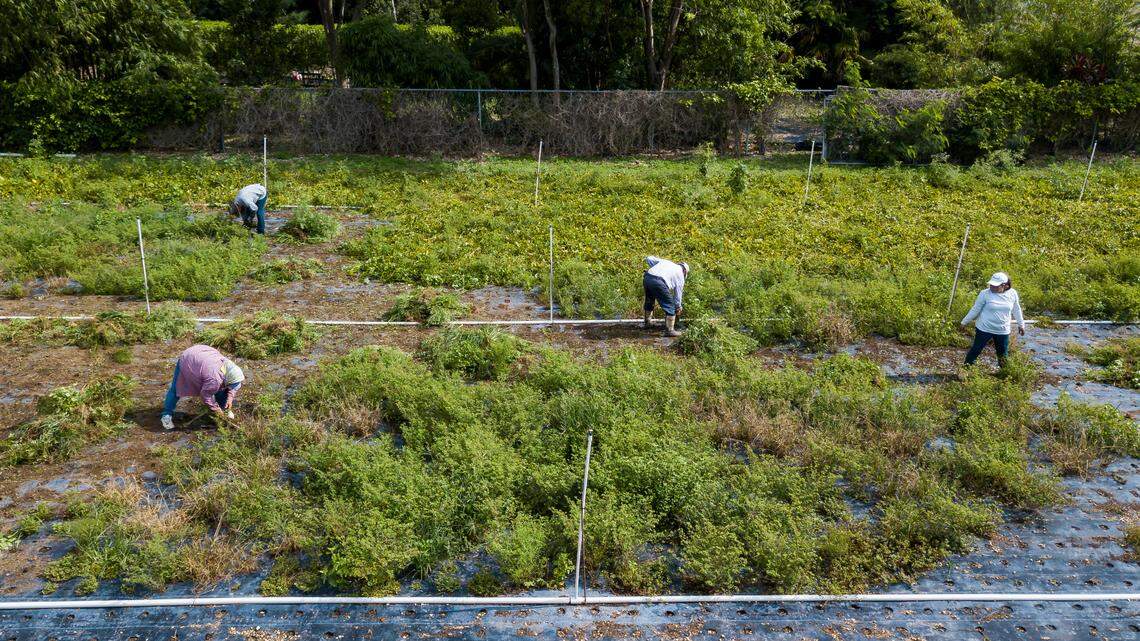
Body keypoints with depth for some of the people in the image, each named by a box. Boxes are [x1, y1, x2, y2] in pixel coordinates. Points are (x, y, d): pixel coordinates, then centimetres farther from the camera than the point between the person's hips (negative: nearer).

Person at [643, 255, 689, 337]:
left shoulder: (665, 262, 32)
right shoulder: (680, 275, 20)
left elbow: (649, 258, 28)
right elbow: (678, 292, 23)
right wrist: (678, 307, 35)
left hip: (646, 278, 6)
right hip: (658, 282, -6)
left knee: (649, 302, 29)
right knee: (670, 306, 7)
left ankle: (647, 324, 43)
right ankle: (670, 330, 6)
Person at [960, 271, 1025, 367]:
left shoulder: (1012, 294, -5)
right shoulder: (985, 294, -13)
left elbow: (1016, 310, 10)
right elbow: (975, 310, -4)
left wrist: (1021, 325, 17)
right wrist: (964, 322, 0)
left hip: (1003, 331, 2)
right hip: (984, 329, -2)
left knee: (1003, 355, 11)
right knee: (975, 350, 3)